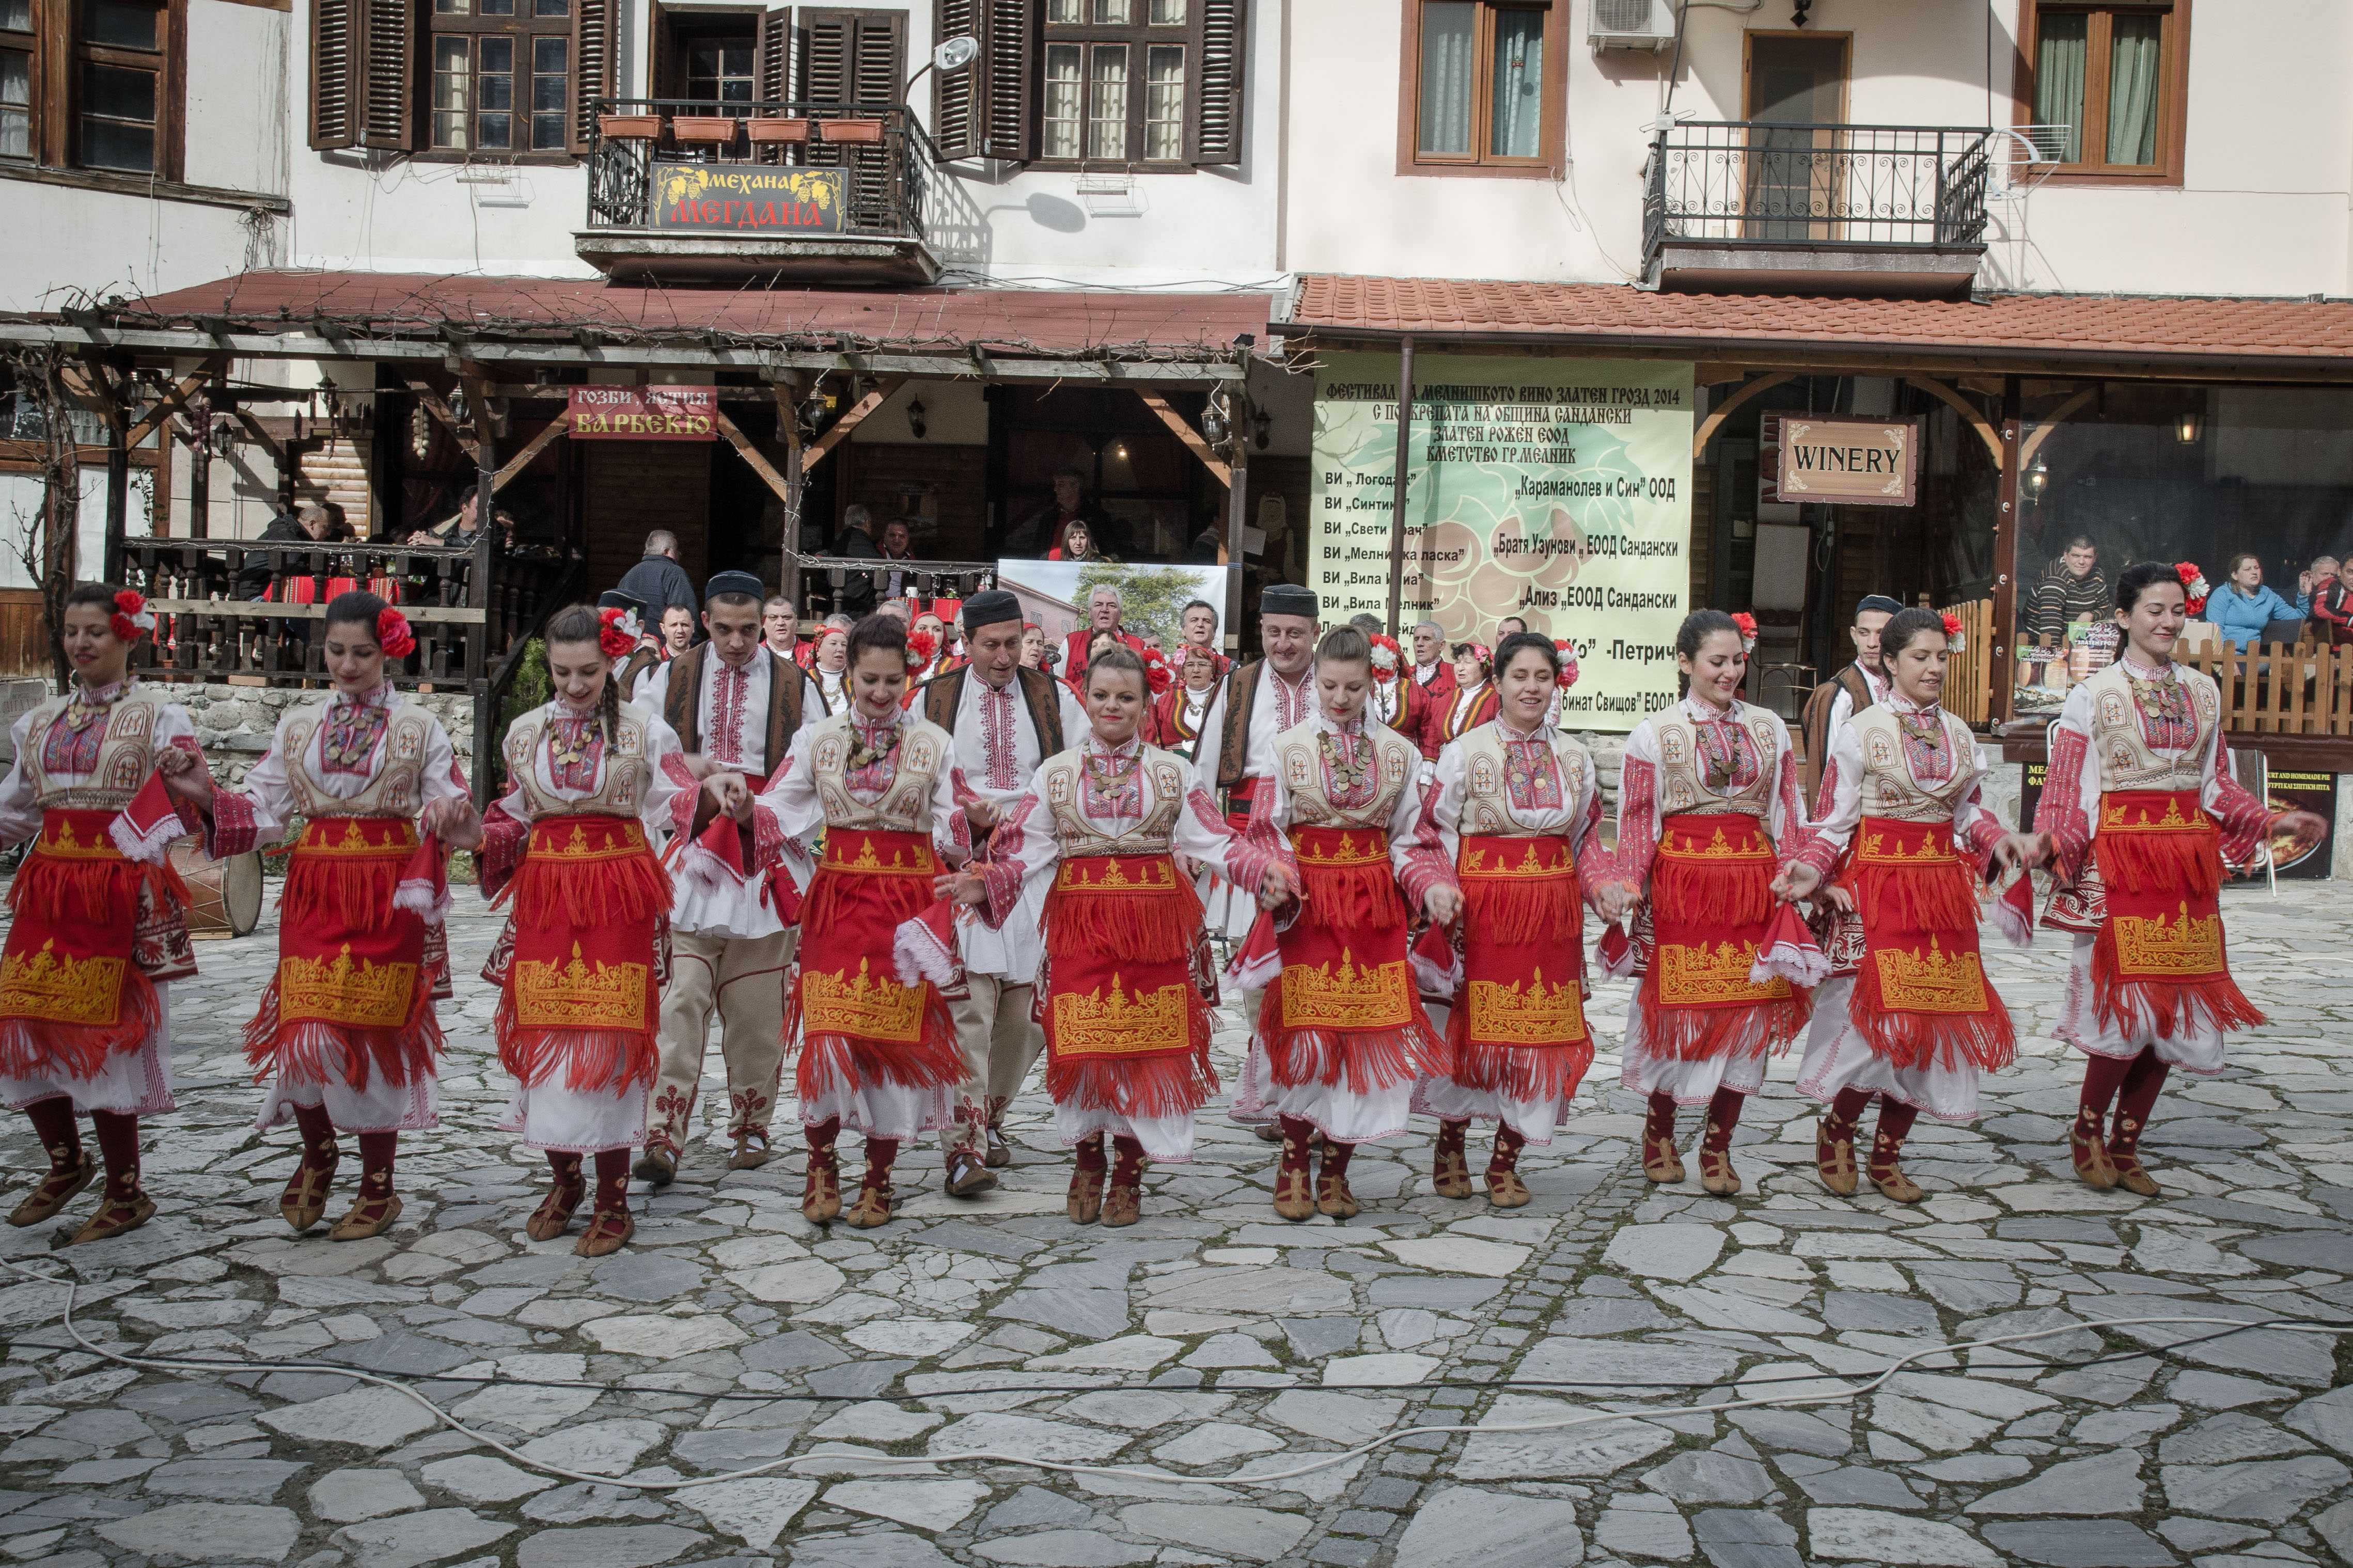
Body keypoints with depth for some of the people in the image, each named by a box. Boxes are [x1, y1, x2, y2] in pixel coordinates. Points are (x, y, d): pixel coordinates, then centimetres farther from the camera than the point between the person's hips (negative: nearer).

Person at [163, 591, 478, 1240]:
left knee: (375, 1035, 0)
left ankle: (378, 1187, 15)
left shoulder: (418, 727, 6)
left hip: (388, 895, -2)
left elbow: (454, 815, 1)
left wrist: (455, 813, -22)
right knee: (305, 1033, -6)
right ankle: (318, 1154, 23)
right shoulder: (298, 726, 13)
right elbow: (263, 811, 9)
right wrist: (206, 796, -7)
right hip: (315, 893, 2)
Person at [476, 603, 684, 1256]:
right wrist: (481, 835, 0)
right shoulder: (525, 733, 10)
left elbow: (673, 818, 3)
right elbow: (515, 822, 16)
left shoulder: (644, 730, 2)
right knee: (544, 1032, 5)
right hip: (544, 896, 3)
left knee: (609, 1037, -3)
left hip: (617, 896, -3)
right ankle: (564, 1179, 24)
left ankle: (613, 1199, 7)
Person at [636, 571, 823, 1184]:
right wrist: (705, 784, -11)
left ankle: (751, 1129, 16)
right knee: (680, 995, -10)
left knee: (756, 1003, 4)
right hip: (690, 850, 0)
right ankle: (664, 1137, -12)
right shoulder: (672, 678, 10)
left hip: (764, 853, 1)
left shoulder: (793, 684, 8)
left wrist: (755, 805, -12)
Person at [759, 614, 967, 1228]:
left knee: (894, 1035, 2)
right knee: (829, 1032, -7)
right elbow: (775, 810, 4)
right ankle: (822, 1162, 13)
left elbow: (951, 835, 3)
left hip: (907, 900, 0)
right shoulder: (818, 739, 8)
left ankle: (879, 1177, 15)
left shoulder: (934, 744, 6)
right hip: (838, 898, 0)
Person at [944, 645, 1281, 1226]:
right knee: (1081, 1045, -2)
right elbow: (1025, 853, 3)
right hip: (1079, 923, 0)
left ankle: (1128, 1174, 16)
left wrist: (1267, 870, -15)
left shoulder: (1174, 773, 9)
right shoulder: (1055, 773, 9)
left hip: (1153, 924, 0)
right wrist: (985, 887, -15)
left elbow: (1216, 842, 2)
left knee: (1146, 1046, 0)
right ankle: (1088, 1169, 19)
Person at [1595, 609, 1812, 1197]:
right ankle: (1659, 1129, 23)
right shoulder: (1655, 732, 3)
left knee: (1747, 1011, 3)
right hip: (1681, 885, -3)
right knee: (1678, 1007, 1)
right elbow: (1637, 821, 2)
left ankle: (1718, 1145, 16)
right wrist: (1625, 886, -10)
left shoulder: (1770, 728, 11)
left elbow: (1787, 815, 12)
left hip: (1752, 885, 3)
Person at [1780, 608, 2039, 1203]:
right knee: (1883, 1019, -13)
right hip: (1879, 888, -5)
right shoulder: (1860, 732, -3)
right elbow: (1834, 820, -3)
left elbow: (1968, 813, 18)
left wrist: (2000, 841, 0)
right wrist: (1810, 869, -18)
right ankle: (1835, 1129, 12)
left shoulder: (1959, 735, 12)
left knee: (1933, 1019, 5)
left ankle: (1887, 1153, 18)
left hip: (1944, 889, 5)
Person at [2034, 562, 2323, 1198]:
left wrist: (2275, 821, 7)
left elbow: (2216, 787, 18)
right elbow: (2067, 792, -3)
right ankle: (2087, 1133, 10)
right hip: (2120, 858, -5)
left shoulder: (2203, 692, 13)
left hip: (2188, 862, 5)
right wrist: (2047, 843, -19)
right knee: (2126, 1001, -10)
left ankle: (2125, 1145, 16)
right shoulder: (2093, 695, -1)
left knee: (2174, 1008, 4)